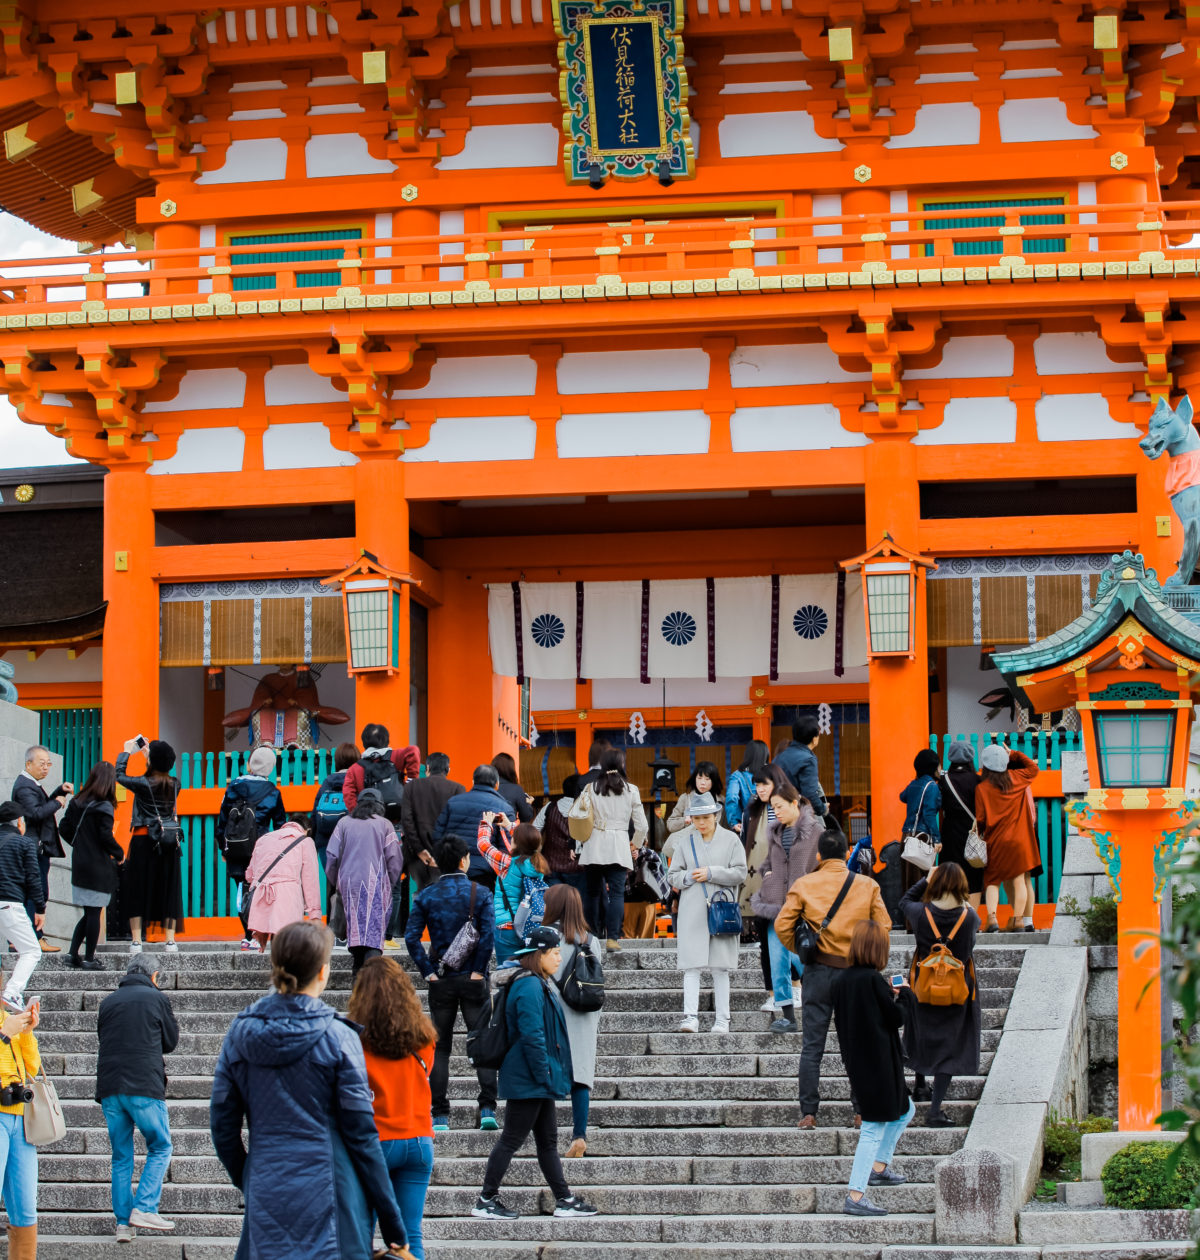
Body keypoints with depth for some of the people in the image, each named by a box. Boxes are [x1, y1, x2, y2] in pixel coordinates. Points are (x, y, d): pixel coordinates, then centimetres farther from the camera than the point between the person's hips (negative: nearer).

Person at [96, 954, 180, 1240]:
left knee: (121, 1156, 10)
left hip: (110, 1087, 4)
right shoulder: (157, 999, 0)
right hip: (145, 1087, -4)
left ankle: (123, 1222, 5)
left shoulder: (108, 1002, 11)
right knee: (160, 1148, 7)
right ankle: (144, 1208, -7)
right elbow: (171, 1041, 9)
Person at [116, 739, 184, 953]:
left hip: (143, 840, -4)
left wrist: (127, 752, 17)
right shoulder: (175, 785, 1)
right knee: (168, 889, 9)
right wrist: (150, 753, 28)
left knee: (138, 889, 4)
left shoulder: (143, 783, -11)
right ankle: (170, 939, 6)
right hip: (169, 843, 4)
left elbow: (119, 775, 3)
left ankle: (136, 940, 1)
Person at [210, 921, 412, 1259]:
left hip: (266, 1198, 4)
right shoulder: (338, 1037, -8)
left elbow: (222, 1126, 8)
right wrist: (393, 1227, -1)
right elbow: (361, 1133, -7)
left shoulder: (240, 1032, 4)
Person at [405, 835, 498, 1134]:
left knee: (440, 1047, 8)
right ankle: (487, 1109, -5)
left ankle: (440, 1116, 4)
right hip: (473, 980, -2)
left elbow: (411, 937, -7)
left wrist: (428, 971, -3)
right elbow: (489, 934, -16)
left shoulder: (427, 896, 1)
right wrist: (479, 969, -7)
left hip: (441, 982, 2)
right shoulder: (479, 893, -5)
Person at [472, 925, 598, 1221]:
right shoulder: (529, 988, -19)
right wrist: (544, 1076, -21)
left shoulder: (539, 985, 15)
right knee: (512, 1139, -4)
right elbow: (532, 1036, -23)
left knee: (548, 1140, 12)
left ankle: (564, 1200, 16)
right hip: (528, 1081, -10)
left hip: (539, 1084, 10)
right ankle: (486, 1201, 3)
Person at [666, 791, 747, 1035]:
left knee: (721, 968, 2)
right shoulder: (685, 841, 10)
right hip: (692, 912, 1)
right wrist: (689, 877, -8)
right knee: (692, 965, -7)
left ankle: (722, 1019, 7)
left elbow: (740, 873, -2)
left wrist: (711, 873, -10)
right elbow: (673, 875, 11)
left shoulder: (731, 839, 4)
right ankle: (691, 1017, -11)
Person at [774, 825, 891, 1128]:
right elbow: (883, 926, -1)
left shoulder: (803, 885, -2)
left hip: (818, 971, -1)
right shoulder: (867, 885, 0)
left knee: (812, 1046, 3)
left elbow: (782, 926, -5)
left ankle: (808, 1113, 0)